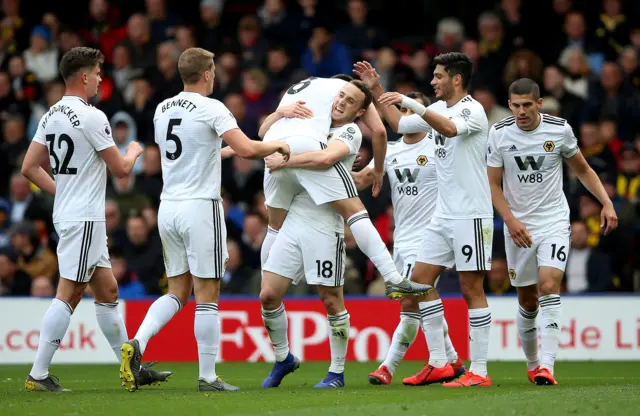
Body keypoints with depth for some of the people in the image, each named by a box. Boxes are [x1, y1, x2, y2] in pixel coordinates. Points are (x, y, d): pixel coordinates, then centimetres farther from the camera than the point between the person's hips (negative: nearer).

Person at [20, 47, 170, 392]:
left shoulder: (51, 116, 10)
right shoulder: (91, 117, -15)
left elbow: (29, 168, 12)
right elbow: (121, 169, -9)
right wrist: (133, 152, 12)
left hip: (66, 214, 9)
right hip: (85, 218, -9)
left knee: (108, 292, 14)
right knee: (68, 295, -9)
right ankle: (38, 375, -10)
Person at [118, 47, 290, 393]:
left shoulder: (162, 110, 11)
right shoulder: (211, 109, -10)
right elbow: (248, 149, -20)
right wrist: (277, 146, -1)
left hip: (168, 207, 6)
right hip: (200, 206, -6)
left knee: (178, 291, 13)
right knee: (207, 294, 0)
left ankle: (137, 344, -8)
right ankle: (207, 377, 2)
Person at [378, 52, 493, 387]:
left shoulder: (472, 110, -13)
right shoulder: (438, 109, 13)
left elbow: (450, 128, -35)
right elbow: (396, 125, 23)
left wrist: (410, 102, -38)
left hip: (471, 215, -9)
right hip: (443, 214, 9)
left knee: (471, 289, -6)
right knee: (420, 280, 5)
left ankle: (478, 371, -2)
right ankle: (439, 364, 9)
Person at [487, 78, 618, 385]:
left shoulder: (560, 129, -5)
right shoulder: (499, 133, -4)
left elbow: (582, 169, 9)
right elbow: (493, 184, 0)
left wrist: (606, 202, -1)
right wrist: (510, 220, -13)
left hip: (554, 222, -2)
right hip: (518, 227, 2)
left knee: (549, 286, -20)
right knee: (527, 302, 8)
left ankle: (546, 366, -25)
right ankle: (532, 365, 28)